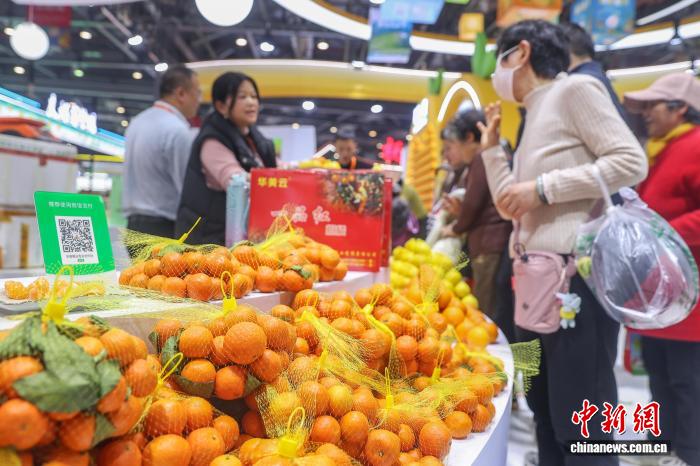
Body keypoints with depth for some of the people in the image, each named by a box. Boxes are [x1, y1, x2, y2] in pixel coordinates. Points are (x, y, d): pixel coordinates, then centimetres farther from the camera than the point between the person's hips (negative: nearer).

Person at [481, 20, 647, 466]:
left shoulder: (575, 89, -2)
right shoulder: (534, 117, 21)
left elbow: (632, 162, -14)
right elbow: (510, 207, 21)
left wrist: (543, 188, -16)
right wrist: (492, 146, 19)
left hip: (576, 274, -9)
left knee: (579, 429, -2)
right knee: (547, 414, 17)